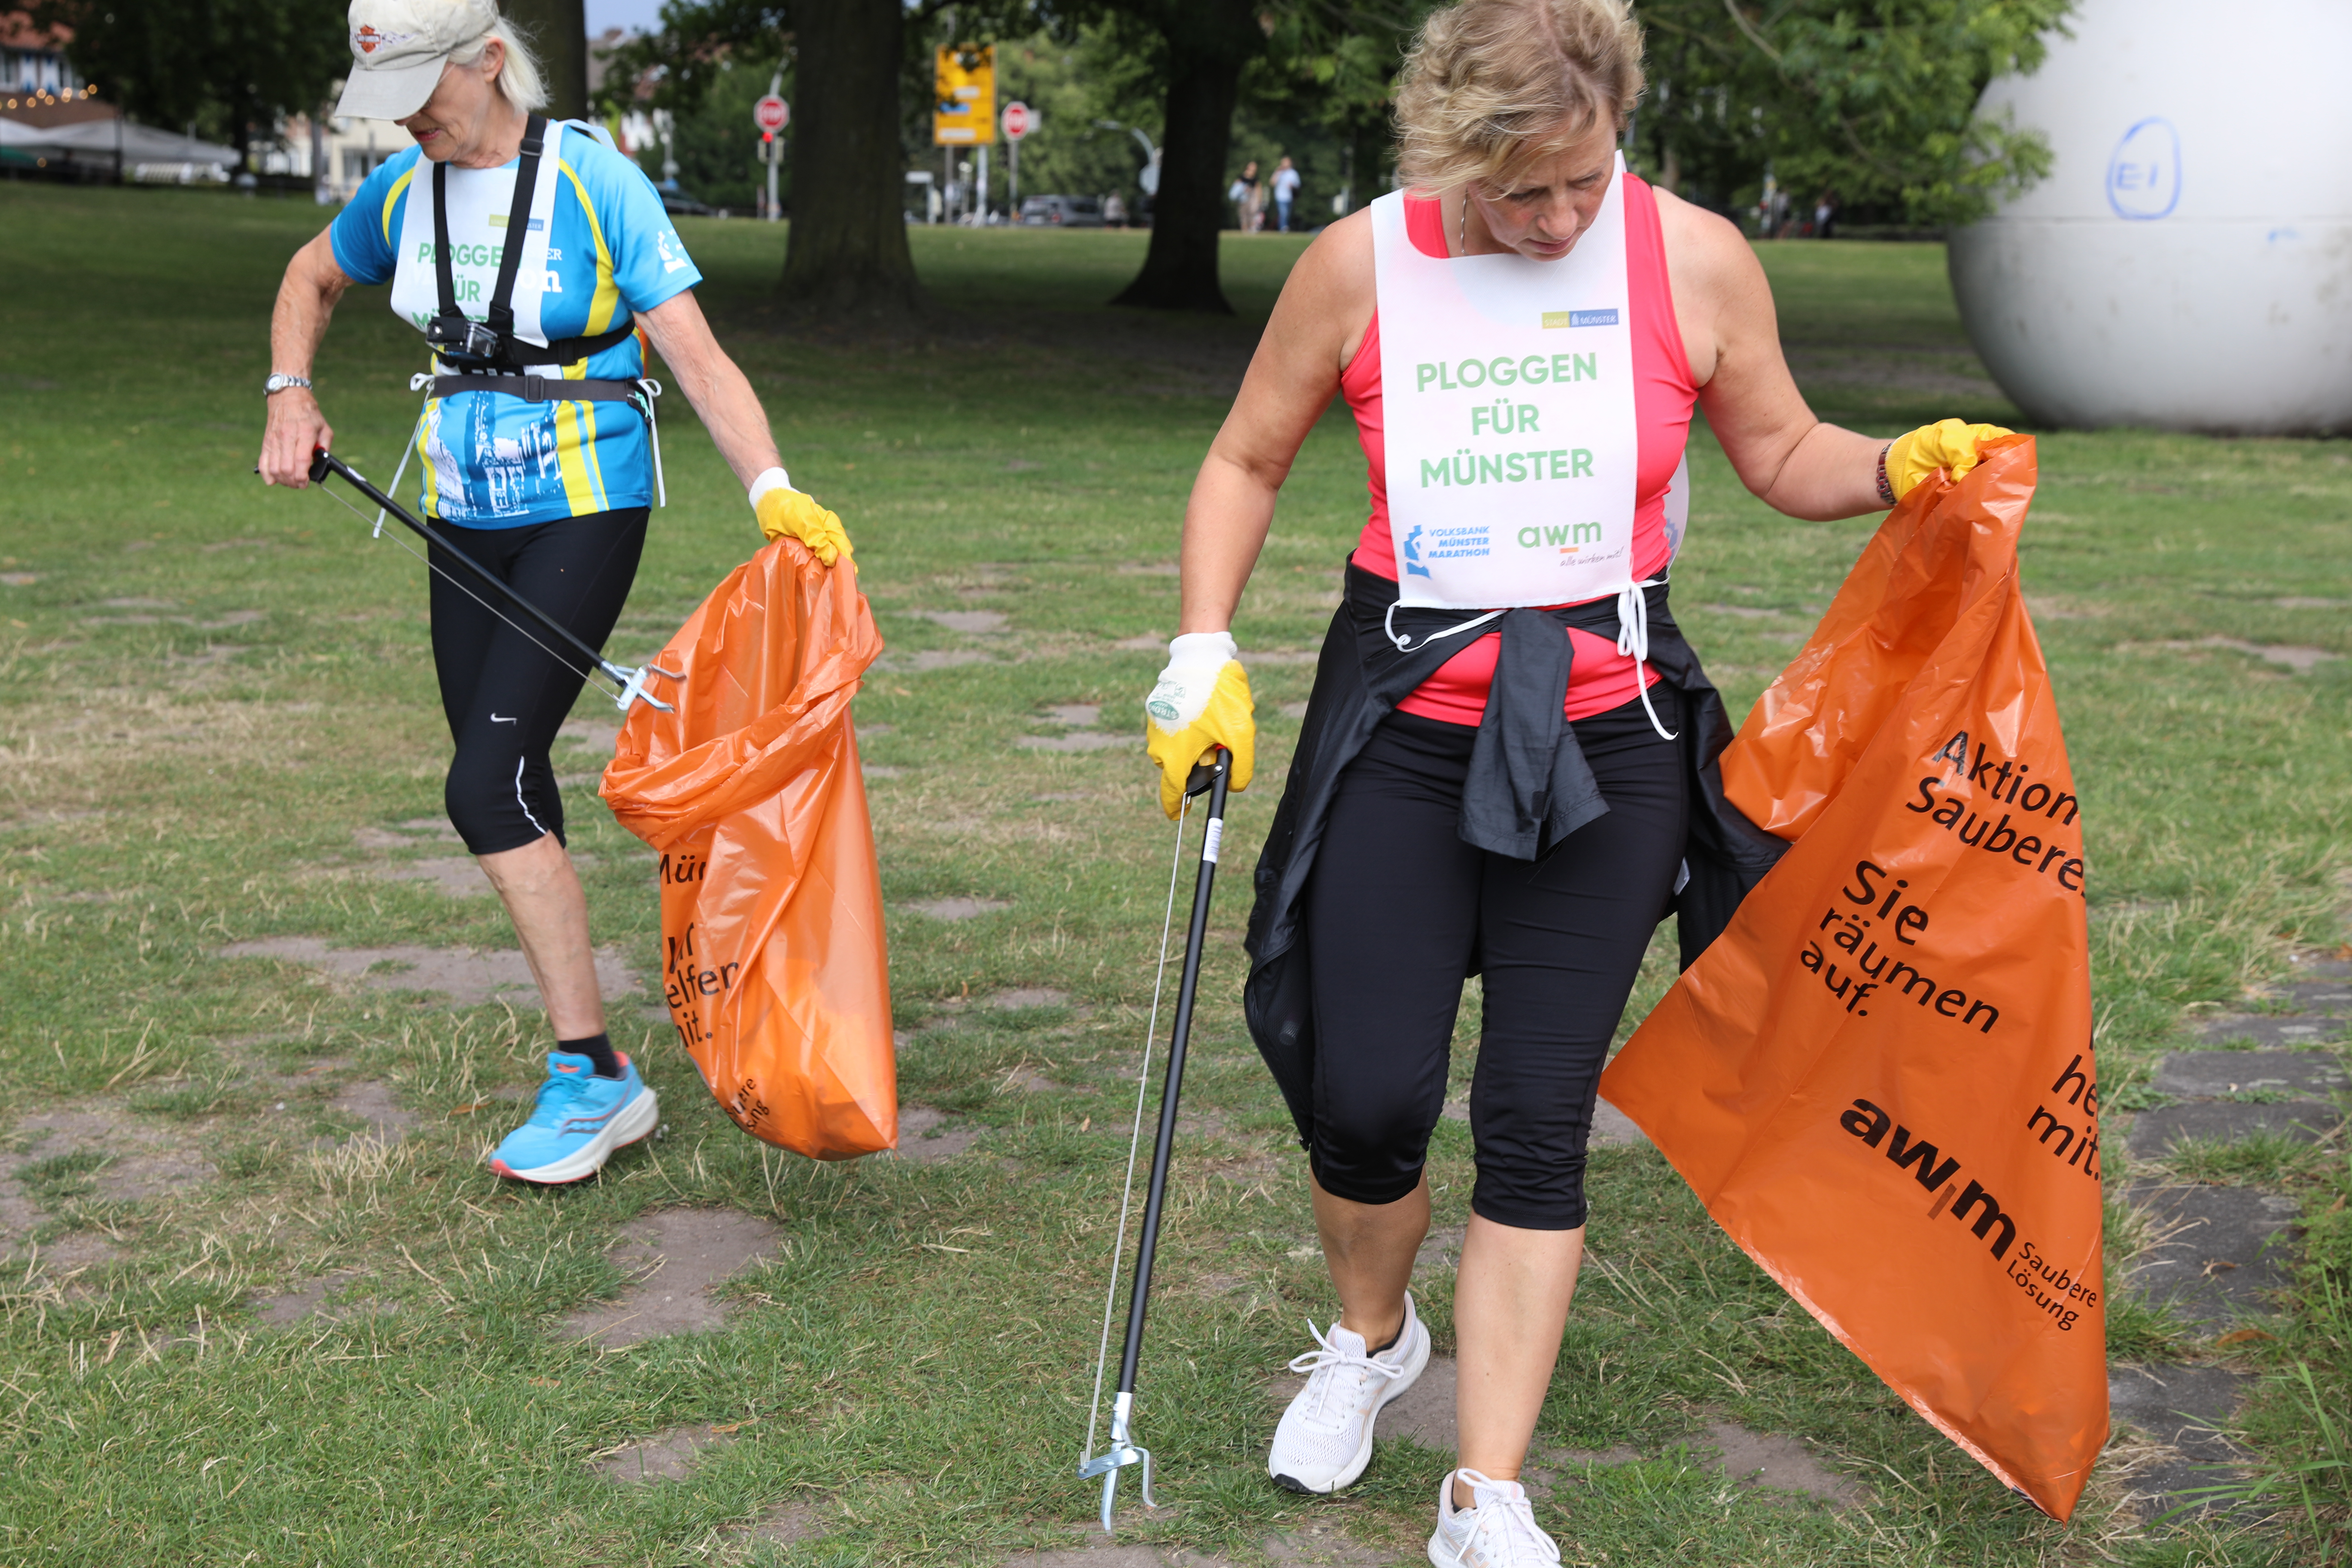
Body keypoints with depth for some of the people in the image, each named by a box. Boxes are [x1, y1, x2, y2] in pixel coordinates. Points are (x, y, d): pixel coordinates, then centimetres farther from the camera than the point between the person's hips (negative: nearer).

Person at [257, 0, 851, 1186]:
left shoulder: (594, 182, -12)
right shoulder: (404, 190, 5)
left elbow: (697, 356, -17)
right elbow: (310, 281, 25)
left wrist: (773, 491, -31)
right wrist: (290, 397, 8)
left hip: (582, 514, -6)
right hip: (465, 521, 6)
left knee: (487, 788, -16)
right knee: (511, 794, 7)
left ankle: (594, 1075, -6)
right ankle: (588, 1075, 19)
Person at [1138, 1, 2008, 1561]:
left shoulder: (1694, 258, -4)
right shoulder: (1362, 264, -5)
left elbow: (1784, 454, 9)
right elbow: (1247, 462, 8)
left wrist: (1901, 464, -11)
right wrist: (1204, 648, -3)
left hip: (1606, 737, 0)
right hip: (1402, 725, 1)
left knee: (1540, 1120, 0)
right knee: (1364, 1099, 0)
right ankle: (1372, 1337, 35)